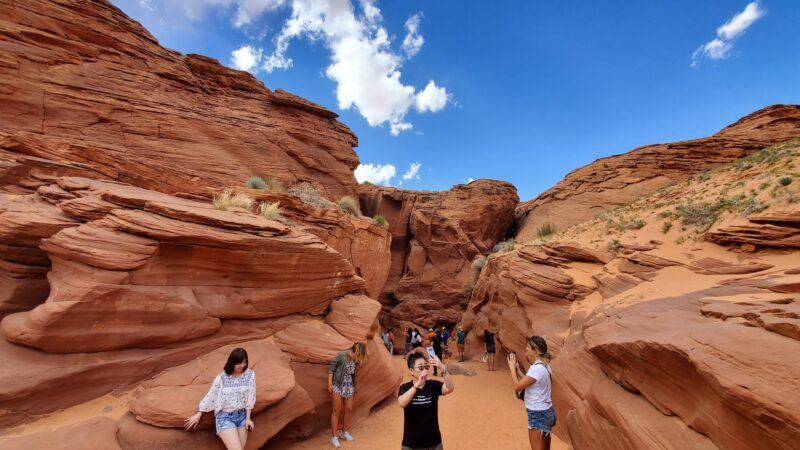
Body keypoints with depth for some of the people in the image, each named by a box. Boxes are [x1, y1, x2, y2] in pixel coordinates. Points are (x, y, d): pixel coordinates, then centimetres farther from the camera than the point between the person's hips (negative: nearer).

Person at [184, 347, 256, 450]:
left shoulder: (250, 375, -5)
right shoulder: (222, 378, -9)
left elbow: (250, 398, 0)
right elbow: (210, 396, 2)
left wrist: (248, 418, 0)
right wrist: (198, 415, 8)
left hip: (242, 416, 3)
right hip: (225, 417, -3)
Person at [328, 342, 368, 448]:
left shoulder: (354, 360, 1)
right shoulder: (341, 355, -17)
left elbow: (352, 375, 9)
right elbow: (331, 369, -13)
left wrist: (353, 387, 13)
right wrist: (330, 383, -15)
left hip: (349, 387, 6)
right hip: (338, 386, -6)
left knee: (349, 409, 11)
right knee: (336, 411, 2)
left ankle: (345, 432, 32)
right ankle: (334, 437, 15)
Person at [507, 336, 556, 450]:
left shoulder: (536, 368, -26)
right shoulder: (544, 365, 5)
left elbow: (517, 387, -21)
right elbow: (526, 382, 11)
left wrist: (512, 367, -12)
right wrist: (517, 368, 5)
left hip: (538, 414, -10)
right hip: (546, 411, 10)